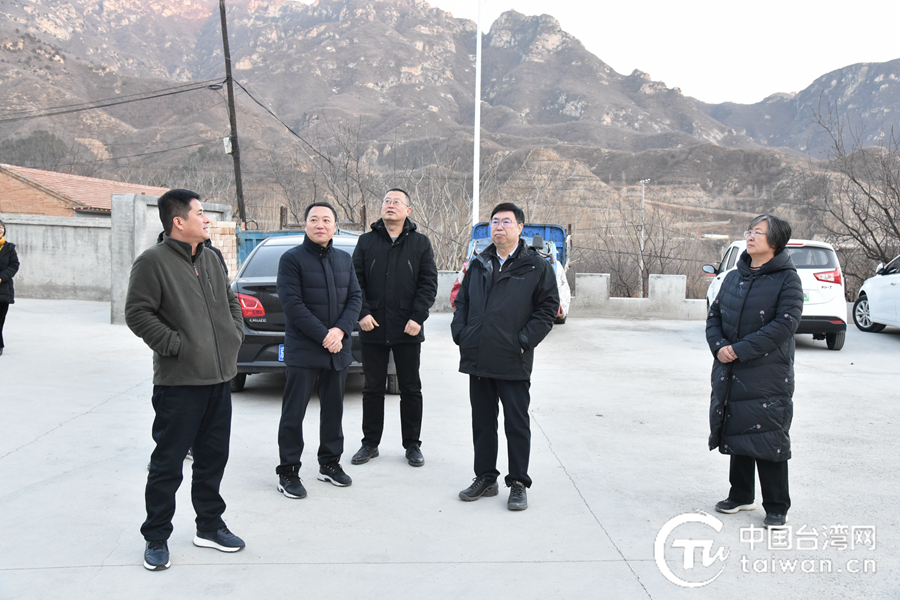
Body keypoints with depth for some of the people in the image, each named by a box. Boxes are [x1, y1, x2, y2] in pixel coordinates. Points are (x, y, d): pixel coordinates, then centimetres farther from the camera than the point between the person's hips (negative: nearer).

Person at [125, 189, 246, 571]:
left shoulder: (211, 260, 14)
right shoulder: (153, 261, -9)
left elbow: (231, 301, 25)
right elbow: (138, 313, -14)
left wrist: (235, 335, 11)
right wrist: (175, 345, -17)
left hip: (219, 379, 7)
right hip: (179, 382, -7)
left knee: (213, 458, 16)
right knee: (168, 463, 2)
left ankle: (209, 527, 30)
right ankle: (156, 538, 17)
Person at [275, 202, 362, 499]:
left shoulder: (344, 259, 12)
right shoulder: (292, 258, -5)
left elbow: (355, 297, 8)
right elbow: (292, 304, -13)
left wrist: (340, 330, -10)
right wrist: (323, 335, -17)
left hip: (338, 349, 5)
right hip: (302, 350, -5)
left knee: (333, 409, 14)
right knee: (294, 413, 1)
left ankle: (330, 463, 28)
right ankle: (288, 472, 11)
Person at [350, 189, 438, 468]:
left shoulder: (421, 243, 4)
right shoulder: (366, 241, 7)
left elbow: (429, 283, 0)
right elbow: (356, 280, 4)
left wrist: (417, 318, -11)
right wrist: (362, 313, -9)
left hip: (408, 331, -1)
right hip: (373, 329, 1)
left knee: (411, 389, 8)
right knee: (372, 389, 10)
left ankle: (412, 444, 20)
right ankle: (370, 443, 22)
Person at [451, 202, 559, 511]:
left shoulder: (537, 267, -1)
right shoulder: (478, 265, 13)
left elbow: (547, 308, -3)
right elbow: (462, 302, 18)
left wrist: (524, 342, -11)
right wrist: (460, 333, 4)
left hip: (513, 362, -5)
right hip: (477, 359, 5)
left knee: (517, 424, 4)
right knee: (482, 422, 13)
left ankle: (518, 483, 16)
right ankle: (485, 478, 26)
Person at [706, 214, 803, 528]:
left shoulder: (787, 279, -7)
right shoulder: (733, 278, 11)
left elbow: (784, 324, -16)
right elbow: (714, 315, 11)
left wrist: (740, 350, -19)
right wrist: (719, 346, -9)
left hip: (768, 377, -6)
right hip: (730, 374, 6)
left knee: (768, 442, -1)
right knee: (737, 435, 15)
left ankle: (776, 507, 14)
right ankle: (741, 496, 30)